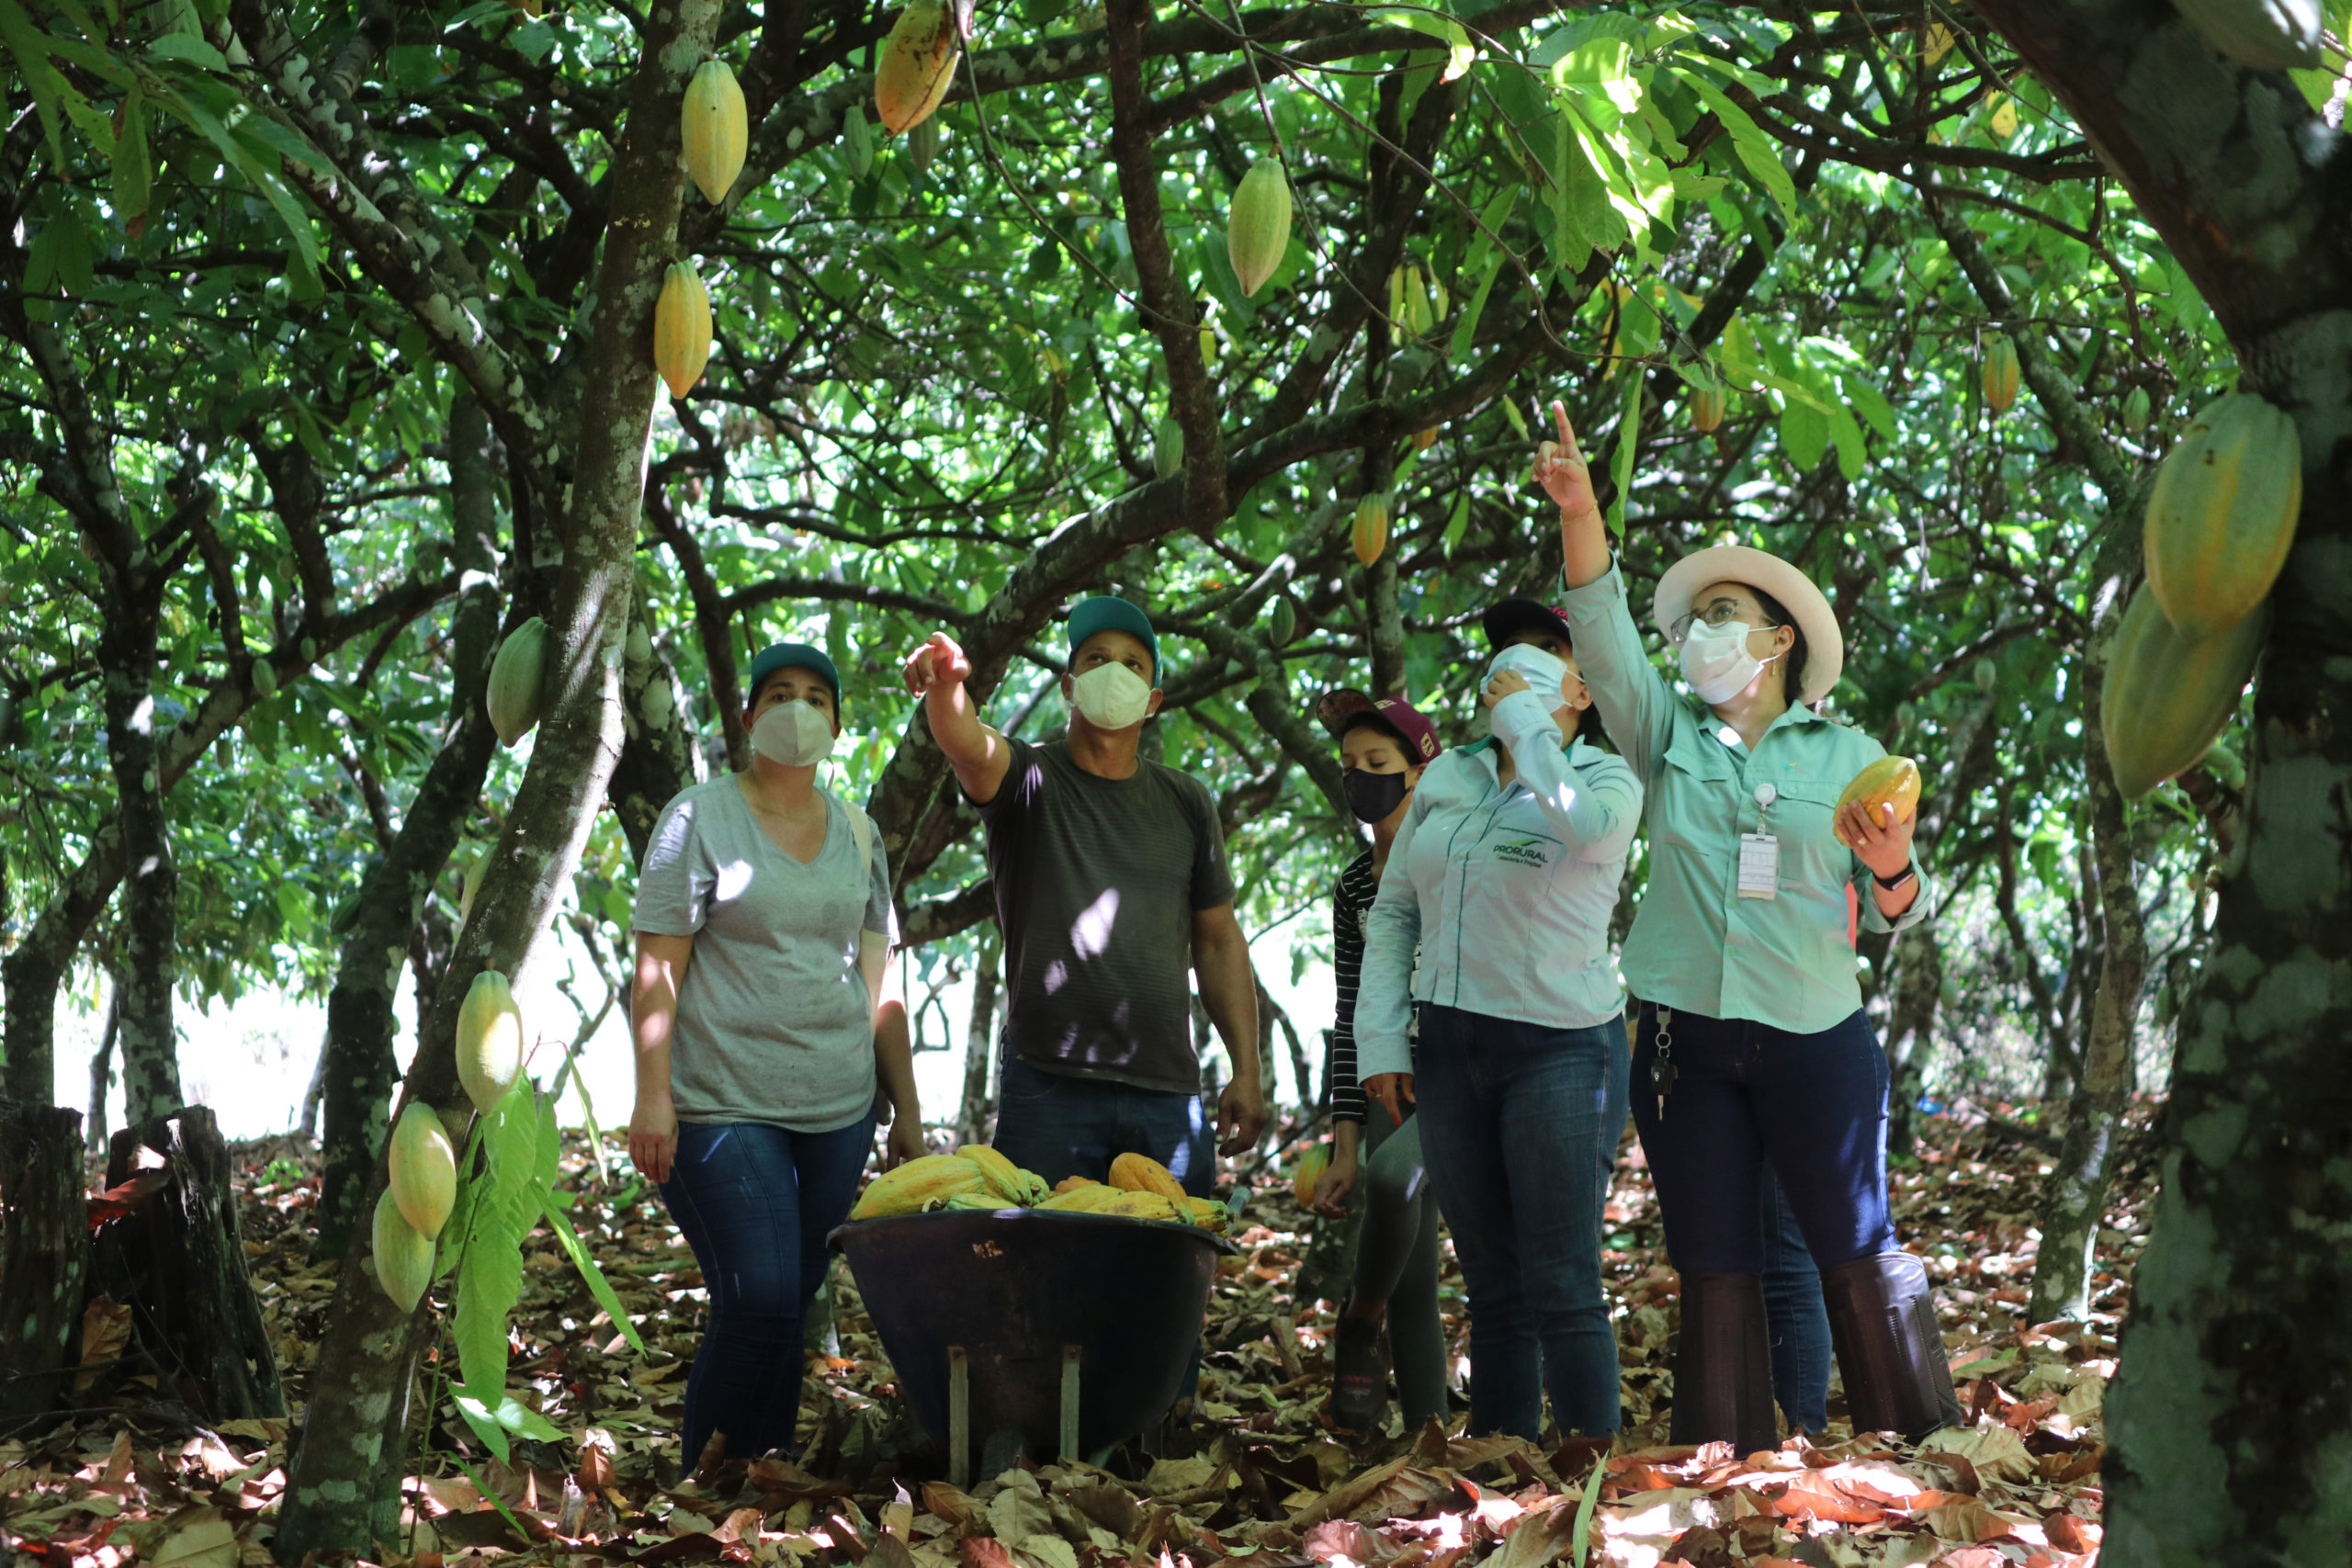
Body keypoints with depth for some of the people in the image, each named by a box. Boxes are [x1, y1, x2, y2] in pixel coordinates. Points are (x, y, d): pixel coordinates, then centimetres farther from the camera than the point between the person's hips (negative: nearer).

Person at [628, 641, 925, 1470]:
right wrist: (653, 1098, -13)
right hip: (722, 1108, -5)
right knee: (759, 1301, -14)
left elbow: (877, 982, 16)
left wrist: (906, 1111, 13)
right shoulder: (700, 818, 0)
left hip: (837, 1113, 5)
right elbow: (657, 967, -5)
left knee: (792, 1309, 4)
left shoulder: (857, 833, 14)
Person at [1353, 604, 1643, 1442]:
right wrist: (1380, 1040, 4)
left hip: (1561, 1048, -5)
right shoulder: (1446, 777, 12)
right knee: (1492, 1286, 12)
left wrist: (1525, 717, -16)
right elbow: (1393, 912, 13)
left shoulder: (1606, 779, -3)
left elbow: (1580, 825, -29)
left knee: (1564, 1286, -9)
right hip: (1451, 1049, 5)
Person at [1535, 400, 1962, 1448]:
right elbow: (1603, 634, -6)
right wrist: (1581, 514, -20)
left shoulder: (1849, 757, 6)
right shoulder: (1667, 735, 10)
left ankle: (1924, 1449, 10)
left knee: (1858, 1253, 0)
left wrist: (1892, 869, -18)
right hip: (1684, 1039, 2)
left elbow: (1897, 913, 6)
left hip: (1815, 1038, -2)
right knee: (1713, 1270, 6)